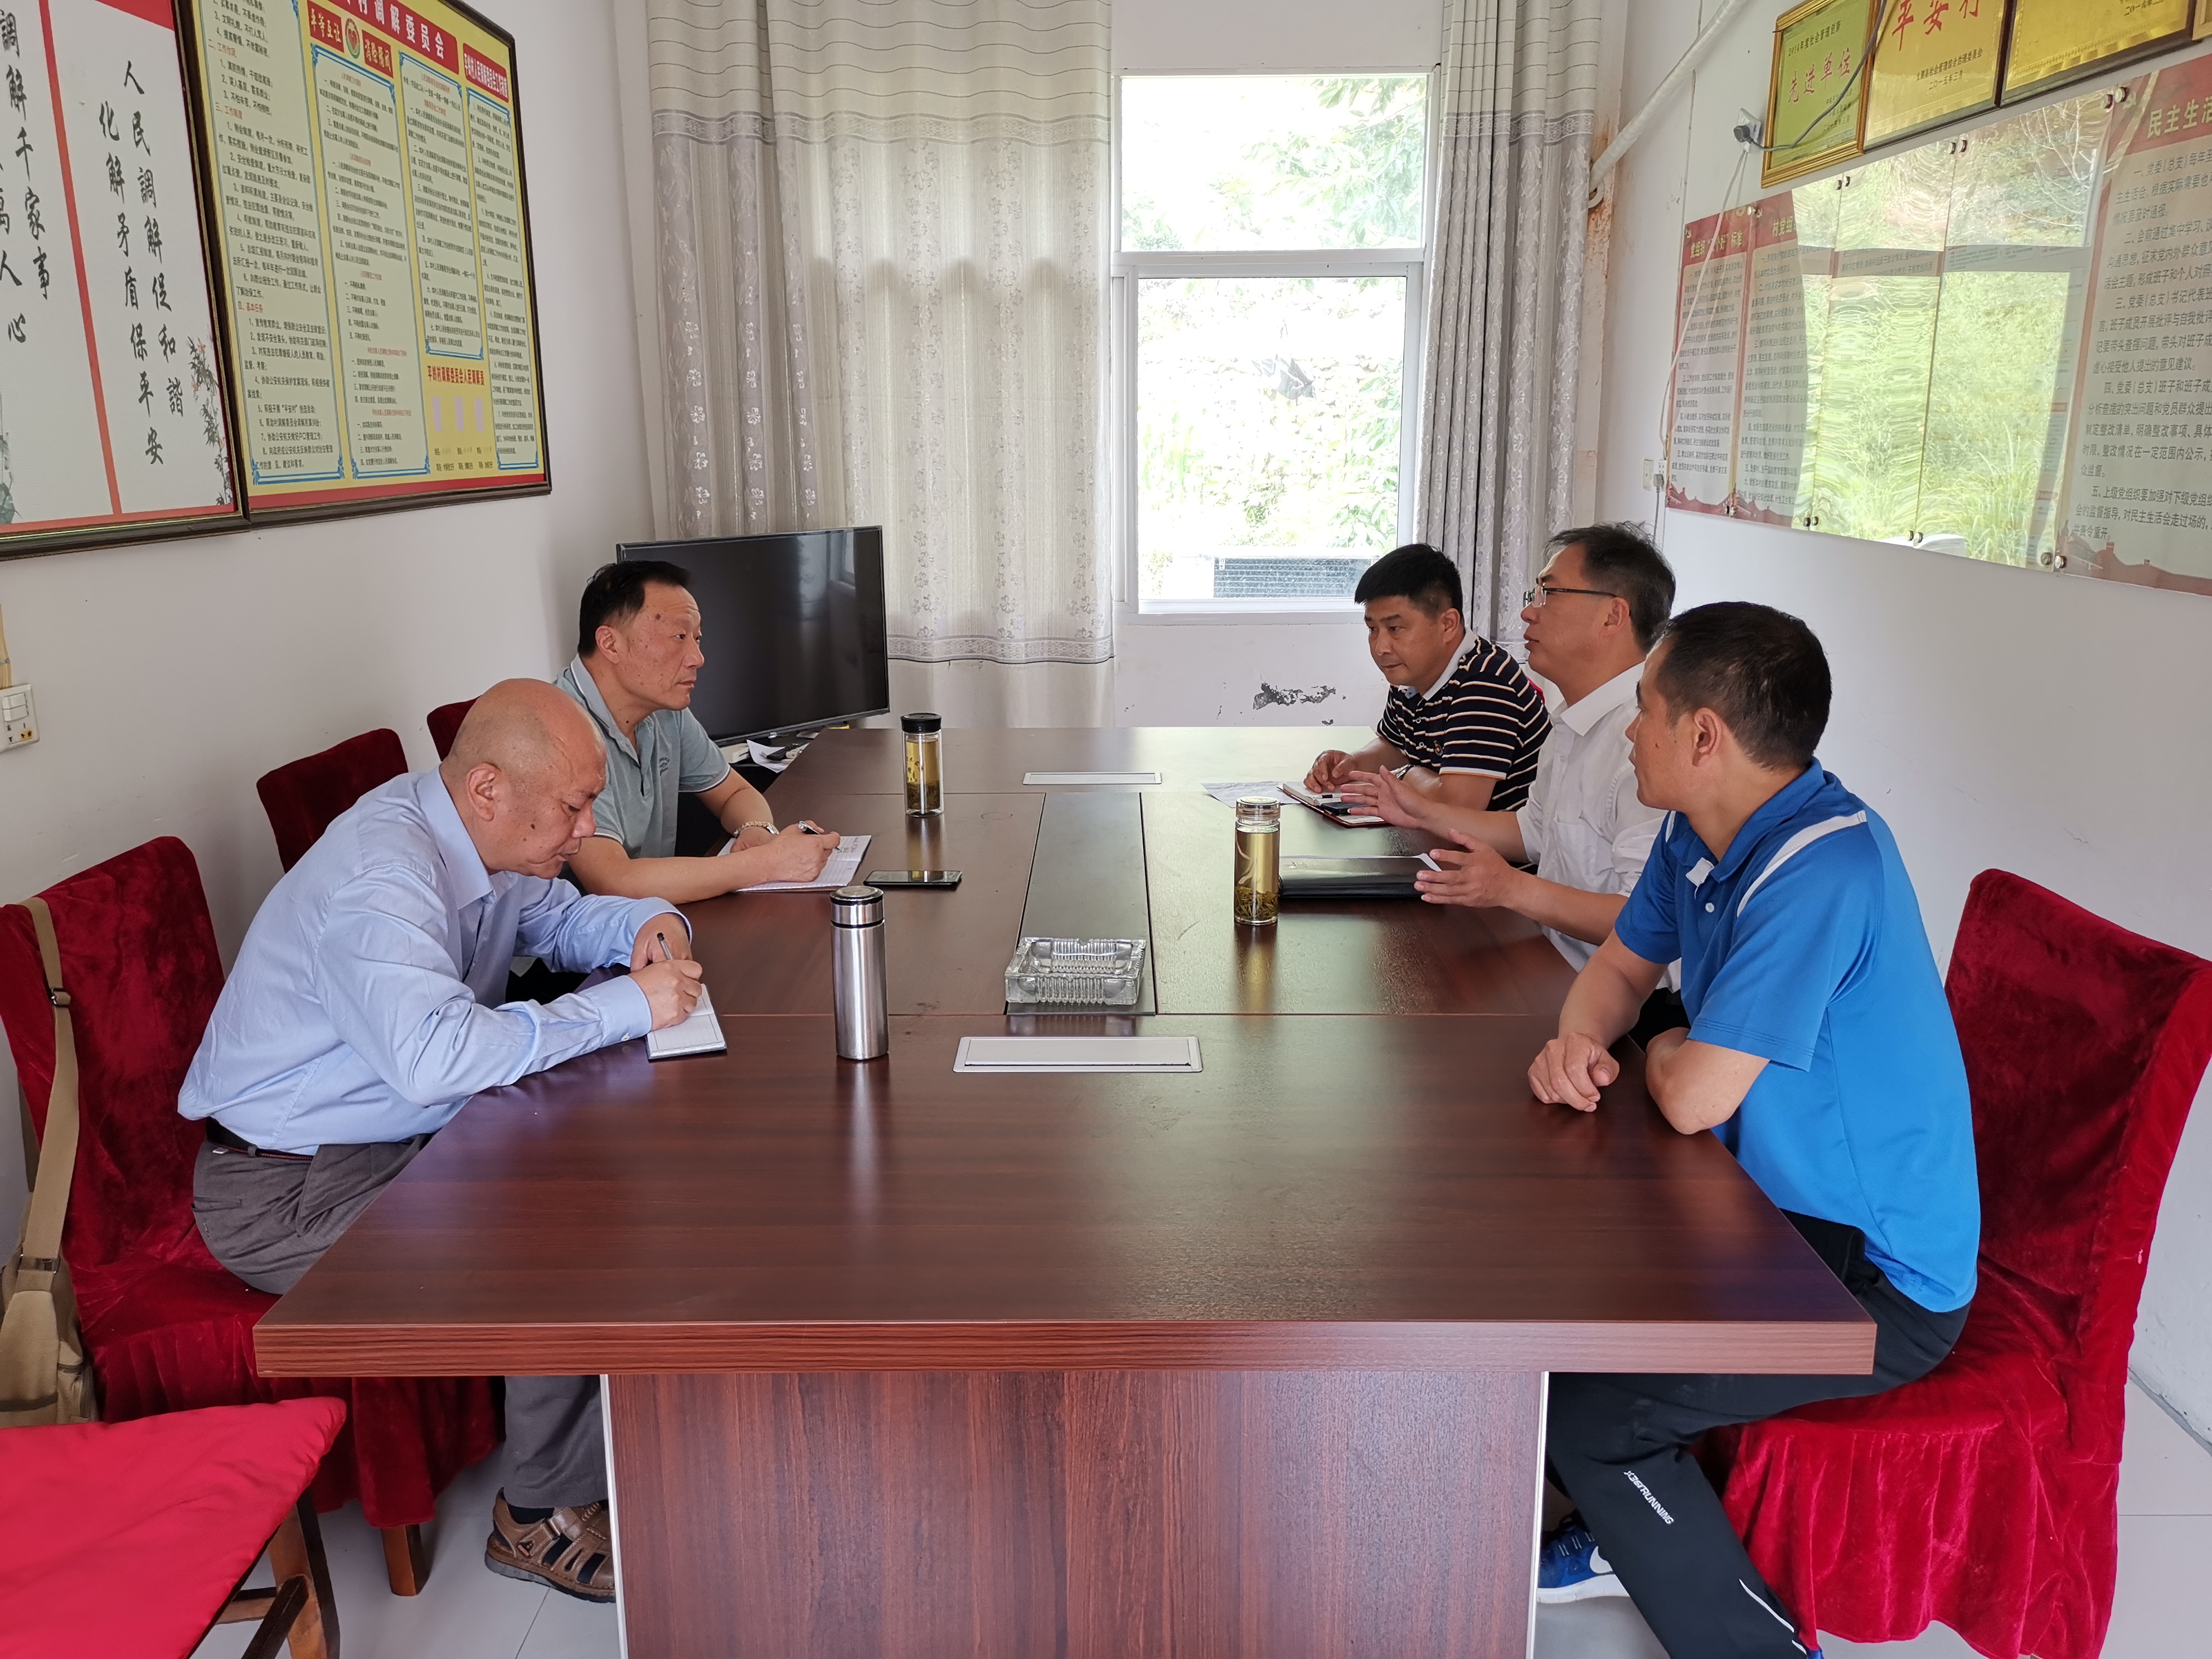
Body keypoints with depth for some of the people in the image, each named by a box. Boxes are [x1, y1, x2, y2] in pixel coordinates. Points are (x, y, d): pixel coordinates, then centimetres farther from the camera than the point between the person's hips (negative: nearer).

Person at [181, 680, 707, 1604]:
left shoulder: (480, 836, -1)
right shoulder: (378, 879, -30)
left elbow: (559, 918, 16)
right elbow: (434, 1055, -44)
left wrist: (649, 923, -8)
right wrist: (628, 1006, -36)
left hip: (403, 1140, 9)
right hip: (283, 1192, -9)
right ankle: (545, 1517, -1)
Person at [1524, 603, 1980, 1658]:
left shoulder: (1825, 870, -30)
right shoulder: (1699, 829, -1)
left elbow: (1695, 1098, -29)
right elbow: (1622, 966, 12)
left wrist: (1663, 1053, -5)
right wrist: (1577, 1043, -11)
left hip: (1877, 1282, -9)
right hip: (1777, 1207, 9)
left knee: (1581, 1407, -17)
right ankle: (1627, 1536, 30)